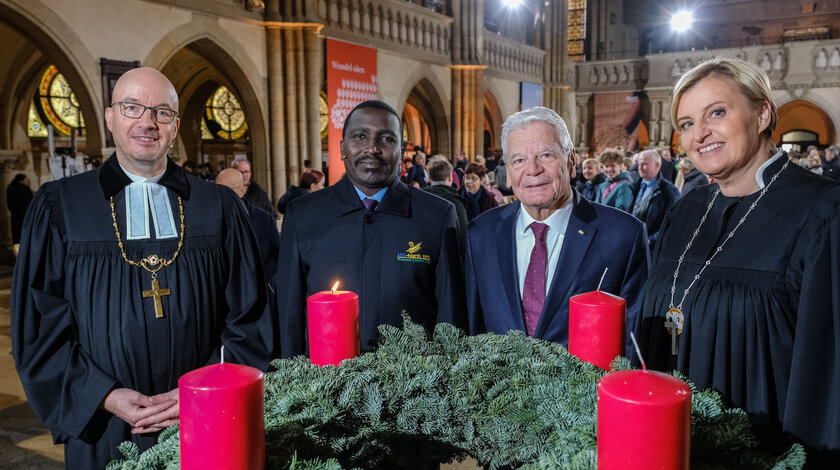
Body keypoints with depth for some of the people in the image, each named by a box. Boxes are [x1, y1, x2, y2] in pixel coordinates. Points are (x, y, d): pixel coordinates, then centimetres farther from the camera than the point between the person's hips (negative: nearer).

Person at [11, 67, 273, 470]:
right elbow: (39, 325, -1)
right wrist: (104, 396, -11)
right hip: (101, 432, 0)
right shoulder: (58, 206, 0)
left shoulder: (219, 207, 0)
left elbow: (248, 316, 0)